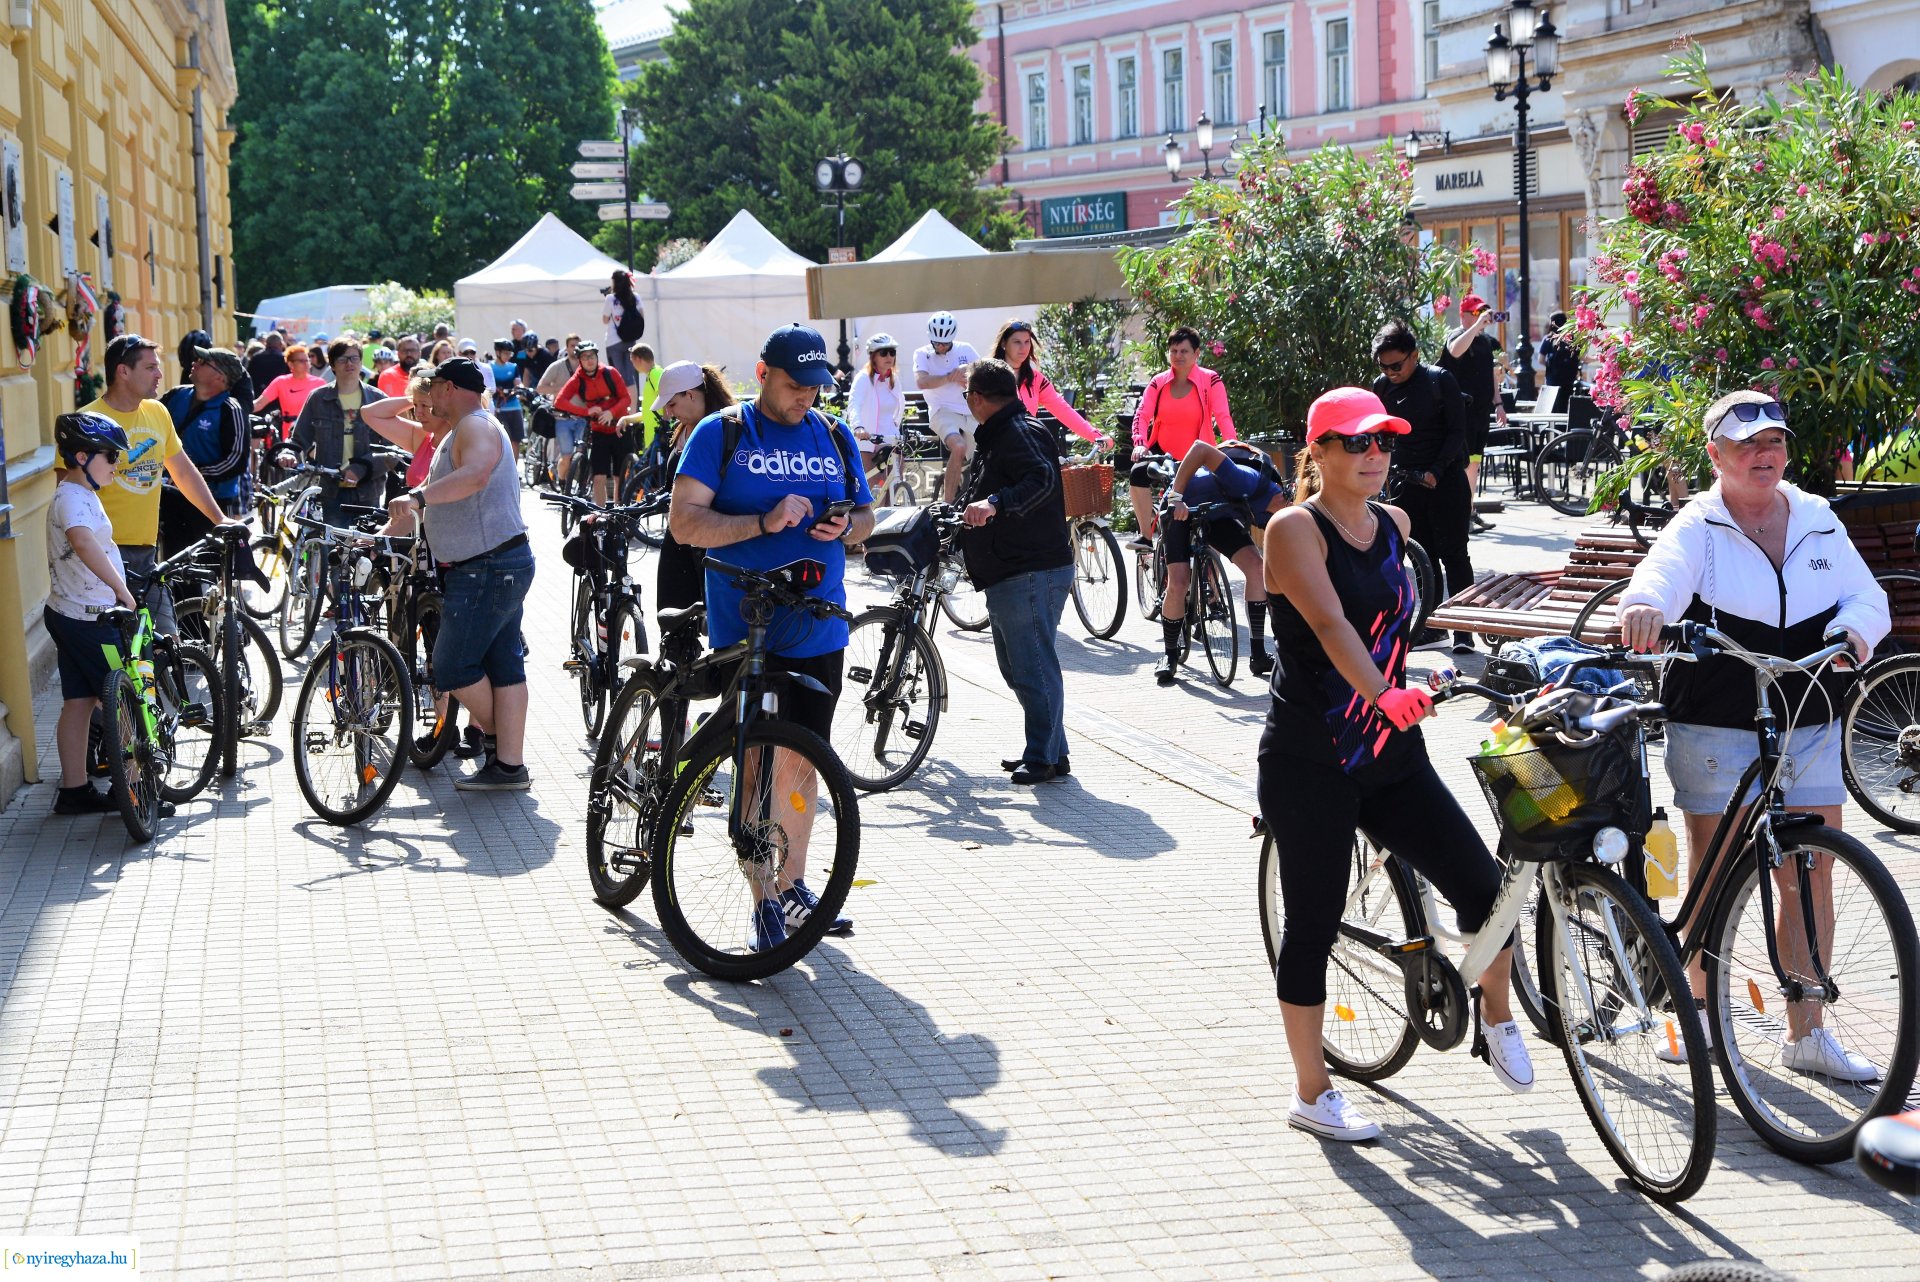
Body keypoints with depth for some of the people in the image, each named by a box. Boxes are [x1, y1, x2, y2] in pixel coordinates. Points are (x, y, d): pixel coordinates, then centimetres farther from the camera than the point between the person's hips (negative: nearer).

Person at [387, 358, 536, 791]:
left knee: (452, 666, -6)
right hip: (502, 566, 11)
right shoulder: (458, 432, 23)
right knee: (503, 665, 8)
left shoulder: (476, 426, -13)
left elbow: (475, 475, -35)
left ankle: (496, 736, 12)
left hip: (487, 571, -11)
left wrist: (418, 497, -41)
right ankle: (509, 764, 8)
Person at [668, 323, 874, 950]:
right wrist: (764, 522, -23)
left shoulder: (834, 436, 11)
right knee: (762, 762, -5)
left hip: (819, 631, 4)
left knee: (803, 761, 12)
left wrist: (846, 527, -5)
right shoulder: (721, 433, -4)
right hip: (745, 632, -4)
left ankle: (794, 885, 25)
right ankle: (764, 902, 4)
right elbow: (684, 522, -11)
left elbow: (866, 514, 19)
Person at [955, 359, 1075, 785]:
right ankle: (1048, 751, 22)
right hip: (1006, 574, 11)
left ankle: (1045, 757, -3)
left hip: (1032, 574, -11)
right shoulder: (997, 435, 21)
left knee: (1033, 667, -8)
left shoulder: (1020, 433, -14)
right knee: (1015, 666, 15)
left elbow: (1042, 479, -33)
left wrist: (994, 504, -42)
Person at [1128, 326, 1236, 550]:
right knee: (1138, 473, -27)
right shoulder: (1158, 383, 1)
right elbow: (1142, 415, -8)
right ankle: (1145, 535, -23)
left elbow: (1223, 417, -17)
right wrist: (1140, 444, -26)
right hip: (1162, 452, 1)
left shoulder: (1210, 381, -8)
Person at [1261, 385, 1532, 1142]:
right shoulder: (1295, 529, -10)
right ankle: (1311, 1093, 16)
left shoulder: (1393, 525, 10)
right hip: (1309, 762, -6)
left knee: (1483, 890, -5)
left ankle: (1497, 1011, 23)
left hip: (1391, 756, 6)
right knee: (1312, 926, 3)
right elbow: (1330, 623, -26)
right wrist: (1383, 695, -39)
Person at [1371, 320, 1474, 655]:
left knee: (1453, 554, -4)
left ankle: (1463, 628, -3)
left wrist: (1436, 472, -17)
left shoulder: (1440, 381, -9)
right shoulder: (1381, 387, 4)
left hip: (1445, 480, -5)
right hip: (1408, 483, 5)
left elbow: (1457, 432, -9)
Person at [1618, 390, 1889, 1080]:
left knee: (1810, 877, 4)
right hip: (1715, 731, -3)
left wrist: (1853, 628, -17)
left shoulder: (1818, 520, 8)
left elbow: (1866, 595, 7)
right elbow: (1664, 570, -25)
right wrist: (1645, 603, -49)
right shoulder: (1697, 527, -4)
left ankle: (1807, 1033, 15)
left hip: (1810, 730, 4)